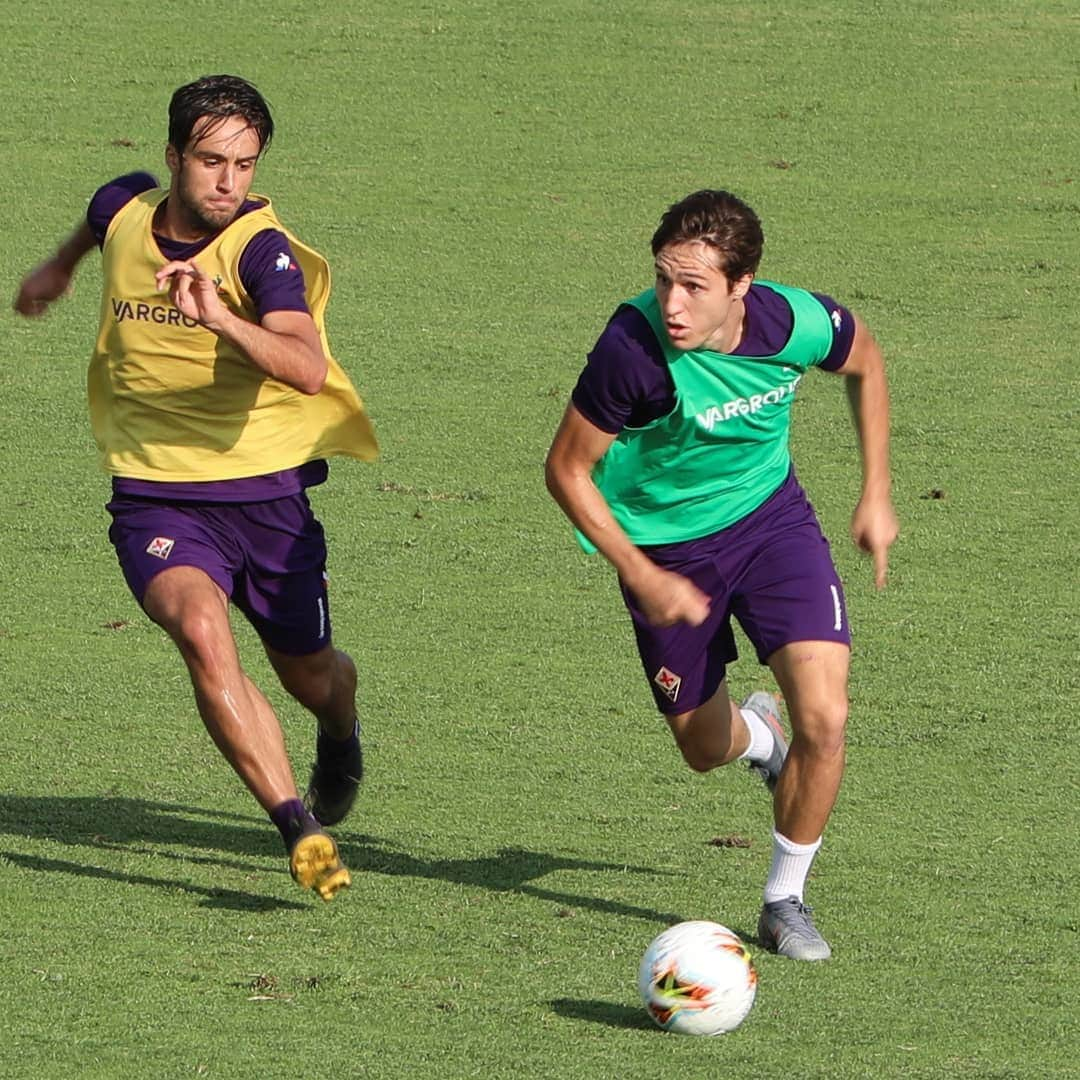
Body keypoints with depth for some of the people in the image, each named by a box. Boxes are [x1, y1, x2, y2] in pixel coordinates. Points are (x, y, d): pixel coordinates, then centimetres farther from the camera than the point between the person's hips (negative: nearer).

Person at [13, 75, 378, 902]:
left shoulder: (263, 251, -17)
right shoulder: (126, 212, -3)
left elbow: (308, 369, -35)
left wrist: (221, 318, -51)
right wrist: (61, 267, 46)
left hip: (267, 493, -2)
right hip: (156, 498, 2)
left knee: (310, 675, 15)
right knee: (202, 630, -28)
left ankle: (340, 732, 55)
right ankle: (301, 832, -31)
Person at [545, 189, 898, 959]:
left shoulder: (796, 322, -24)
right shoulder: (635, 350, -33)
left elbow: (865, 362, 3)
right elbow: (567, 469, -19)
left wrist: (876, 496, 6)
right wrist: (642, 578, -21)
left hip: (770, 516, 1)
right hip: (666, 542, -1)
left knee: (824, 717, -14)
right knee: (705, 748, 12)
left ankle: (786, 900, 9)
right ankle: (757, 733, 52)